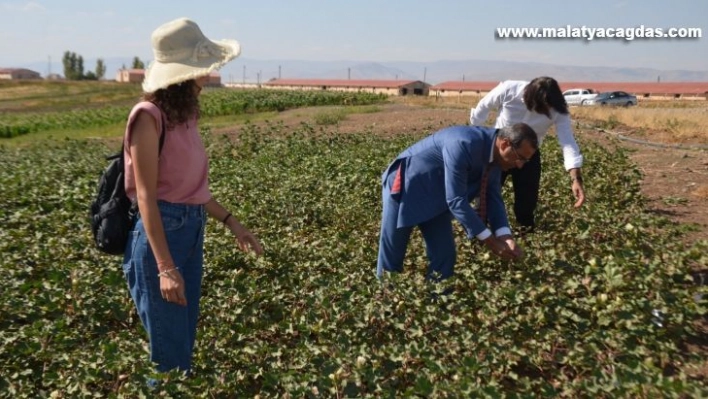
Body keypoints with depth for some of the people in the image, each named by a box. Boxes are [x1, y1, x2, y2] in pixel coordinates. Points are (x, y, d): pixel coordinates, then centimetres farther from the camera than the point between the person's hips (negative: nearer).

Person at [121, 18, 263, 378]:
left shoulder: (185, 114, 9)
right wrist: (165, 267, -22)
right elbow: (146, 196, -18)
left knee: (184, 344, 18)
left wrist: (231, 222, 13)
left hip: (192, 230, 8)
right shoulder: (149, 116, -15)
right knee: (169, 352, 4)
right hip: (161, 230, -8)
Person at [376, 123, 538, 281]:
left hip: (437, 196, 8)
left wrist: (505, 236, -17)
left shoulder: (495, 154, -6)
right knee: (391, 254, 4)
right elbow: (456, 200, -32)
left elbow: (493, 197, -1)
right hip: (406, 185, -8)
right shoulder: (464, 144, -34)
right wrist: (490, 241, -27)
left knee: (444, 254, 2)